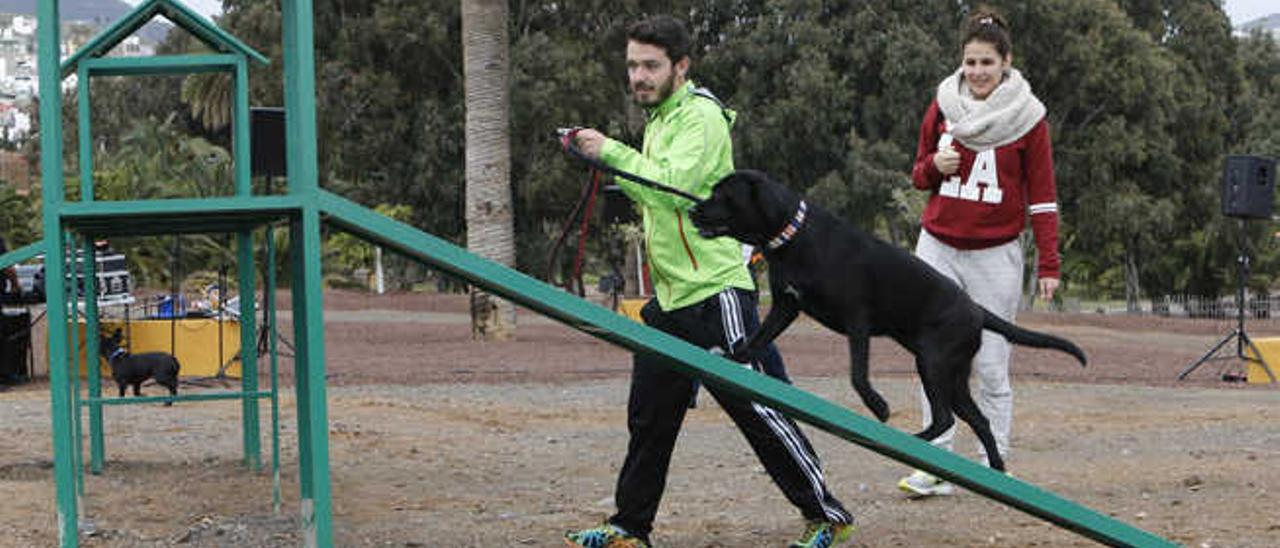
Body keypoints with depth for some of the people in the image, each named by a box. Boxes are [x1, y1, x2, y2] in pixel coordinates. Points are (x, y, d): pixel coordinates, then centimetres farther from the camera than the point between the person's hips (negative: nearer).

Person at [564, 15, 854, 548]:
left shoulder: (701, 116, -13)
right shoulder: (659, 119, 17)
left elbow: (671, 185, -25)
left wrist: (612, 152, -20)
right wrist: (603, 158, 12)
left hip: (714, 290, -9)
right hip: (669, 296, 9)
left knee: (757, 407, -7)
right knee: (648, 418, 11)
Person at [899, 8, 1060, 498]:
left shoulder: (1027, 116, -3)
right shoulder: (942, 105, 5)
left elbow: (1042, 195, 0)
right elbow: (920, 176, 15)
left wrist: (1049, 264, -6)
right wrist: (936, 166, -9)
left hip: (996, 255, -3)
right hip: (938, 249, 3)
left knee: (991, 367, -2)